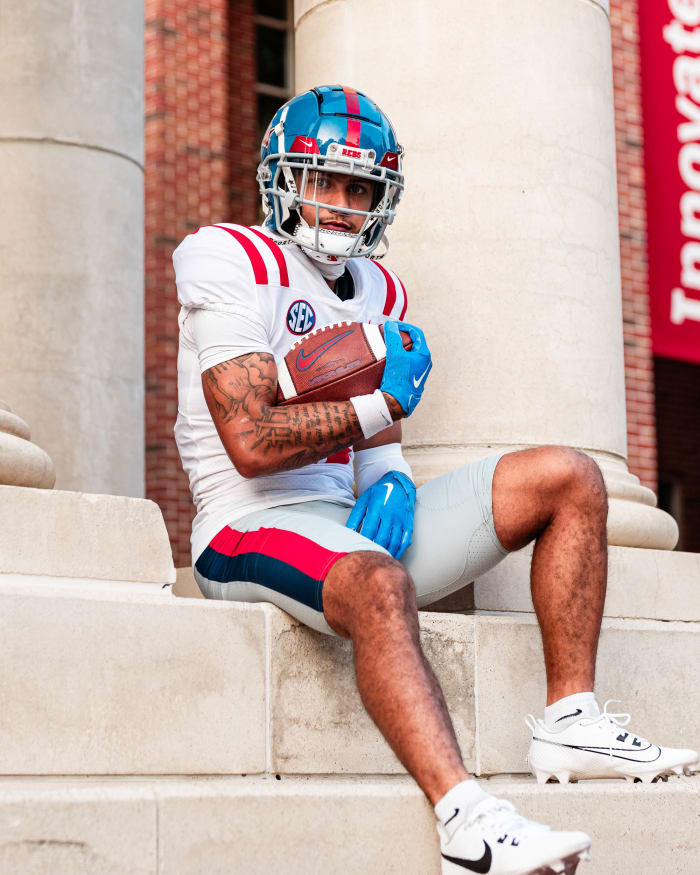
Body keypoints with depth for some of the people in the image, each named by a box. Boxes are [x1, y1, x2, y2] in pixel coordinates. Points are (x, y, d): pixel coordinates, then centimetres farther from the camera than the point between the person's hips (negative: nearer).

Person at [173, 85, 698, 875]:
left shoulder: (377, 291, 18)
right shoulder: (235, 264, -7)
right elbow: (252, 445, -17)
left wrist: (389, 484, -7)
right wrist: (382, 403, -13)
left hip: (347, 518, 8)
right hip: (255, 528, -8)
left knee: (569, 480, -1)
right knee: (379, 583, -42)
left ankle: (570, 722, -7)